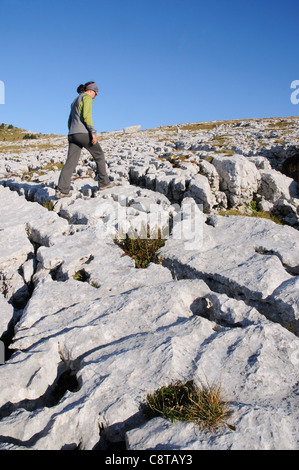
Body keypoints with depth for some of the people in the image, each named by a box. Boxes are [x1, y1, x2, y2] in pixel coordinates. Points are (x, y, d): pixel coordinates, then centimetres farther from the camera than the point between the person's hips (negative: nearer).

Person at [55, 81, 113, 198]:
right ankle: (104, 183, 17)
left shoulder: (75, 101, 27)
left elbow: (70, 121, 27)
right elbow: (86, 116, -14)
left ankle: (61, 190, -12)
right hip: (83, 133, -7)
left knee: (71, 162, -2)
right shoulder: (87, 97, 1)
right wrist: (93, 133, -18)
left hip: (72, 134, 7)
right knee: (99, 155, 11)